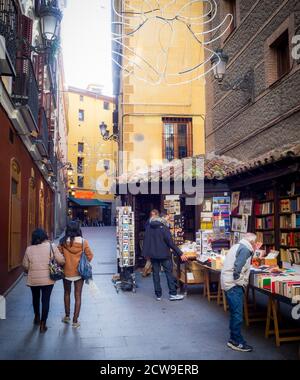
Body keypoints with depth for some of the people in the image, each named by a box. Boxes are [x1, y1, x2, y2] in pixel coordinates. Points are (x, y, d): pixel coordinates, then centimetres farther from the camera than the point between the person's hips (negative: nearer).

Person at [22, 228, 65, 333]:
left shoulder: (29, 249, -3)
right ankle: (43, 324, 9)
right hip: (47, 279, -2)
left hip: (33, 279, 3)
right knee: (46, 300, 7)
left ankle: (37, 318, 41)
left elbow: (25, 266, 4)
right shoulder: (51, 246, -9)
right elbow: (61, 261, -11)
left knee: (35, 298, 25)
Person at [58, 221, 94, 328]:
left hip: (66, 272, 1)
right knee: (78, 296, 9)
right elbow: (90, 256, -7)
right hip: (79, 272, -1)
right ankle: (75, 321, 13)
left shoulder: (63, 242, -11)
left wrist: (62, 264, 11)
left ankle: (67, 316, 33)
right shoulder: (83, 242, -12)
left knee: (67, 293, 23)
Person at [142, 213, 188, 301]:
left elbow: (146, 241, 9)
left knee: (155, 273, 9)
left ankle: (158, 295, 12)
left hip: (152, 254, 5)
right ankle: (172, 294, 6)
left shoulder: (149, 227, 5)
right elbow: (171, 243, -17)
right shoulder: (164, 227, -14)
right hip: (164, 254, -5)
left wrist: (146, 253, 15)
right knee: (169, 272, 4)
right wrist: (180, 254, -14)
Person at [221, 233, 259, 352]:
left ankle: (234, 339, 26)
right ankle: (236, 342, 4)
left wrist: (253, 251, 22)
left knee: (235, 313, 17)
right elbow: (238, 267, -23)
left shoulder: (238, 246, 18)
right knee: (237, 314, -4)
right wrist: (239, 281, -14)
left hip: (229, 283, 11)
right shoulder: (245, 248, -14)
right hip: (234, 284, -11)